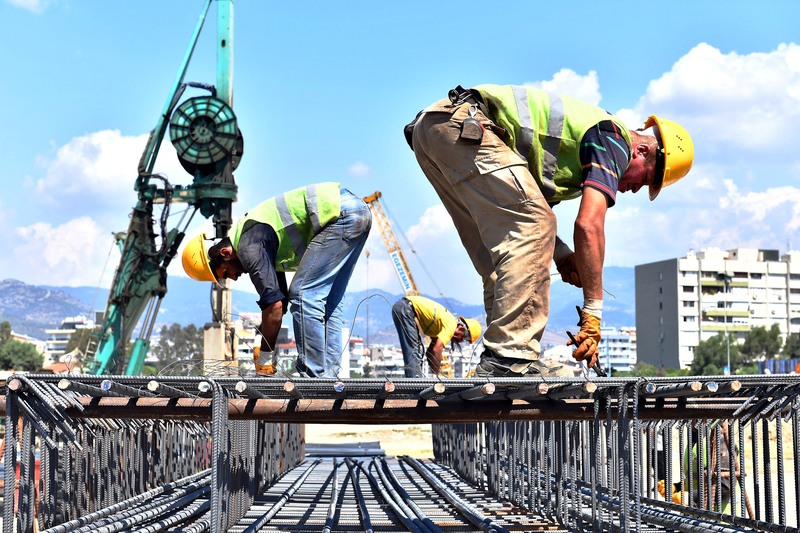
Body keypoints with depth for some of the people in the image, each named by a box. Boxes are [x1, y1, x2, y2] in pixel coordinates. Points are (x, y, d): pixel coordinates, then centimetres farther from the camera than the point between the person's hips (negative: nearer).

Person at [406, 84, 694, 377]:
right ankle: (509, 358, -21)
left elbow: (512, 214, 27)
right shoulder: (614, 139, -2)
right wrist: (593, 312, -12)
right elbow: (588, 225, -14)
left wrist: (561, 254, 13)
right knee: (533, 227, -15)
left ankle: (496, 363, 6)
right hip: (463, 125, -10)